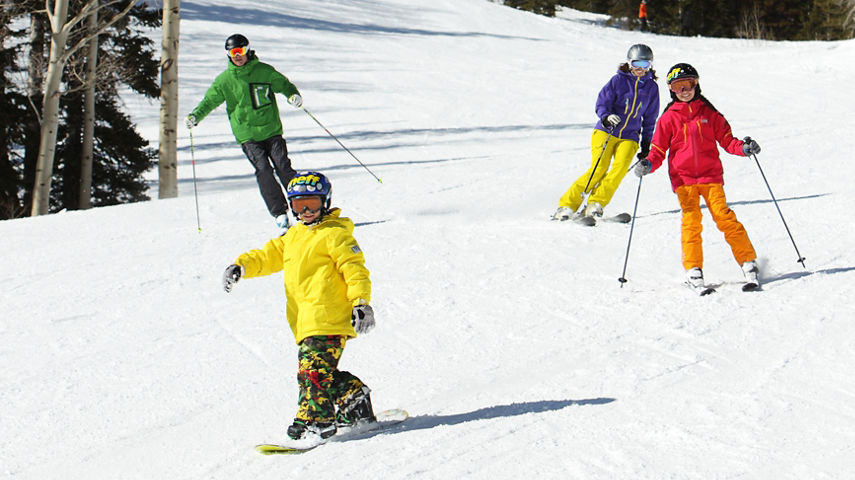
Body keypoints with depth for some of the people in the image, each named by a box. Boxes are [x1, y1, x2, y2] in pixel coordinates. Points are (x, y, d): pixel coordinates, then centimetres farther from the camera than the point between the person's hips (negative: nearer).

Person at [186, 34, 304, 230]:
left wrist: (293, 95, -6)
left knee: (283, 167, -9)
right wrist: (195, 116, -3)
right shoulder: (224, 80, 5)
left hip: (271, 130, 0)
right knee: (263, 170, -15)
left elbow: (283, 84, 14)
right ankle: (279, 213, -13)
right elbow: (210, 101, 12)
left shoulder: (264, 71, 3)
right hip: (247, 135, 0)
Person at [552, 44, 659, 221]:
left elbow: (650, 119, 19)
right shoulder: (618, 80, 0)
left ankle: (595, 204, -20)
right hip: (606, 132, -3)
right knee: (599, 169, -18)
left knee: (621, 167, -24)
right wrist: (606, 117, -24)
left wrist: (646, 145, 17)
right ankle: (567, 205, -11)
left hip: (629, 137, 3)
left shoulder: (652, 87, 11)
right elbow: (602, 103, -2)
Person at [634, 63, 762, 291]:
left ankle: (749, 263, -6)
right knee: (691, 220, -11)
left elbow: (726, 140, 11)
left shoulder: (709, 113, 9)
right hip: (683, 178, 0)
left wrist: (744, 148, -8)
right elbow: (658, 150, 7)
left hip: (710, 175, 0)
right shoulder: (668, 118, 7)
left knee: (724, 217, -11)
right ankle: (693, 270, -4)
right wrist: (648, 164, -13)